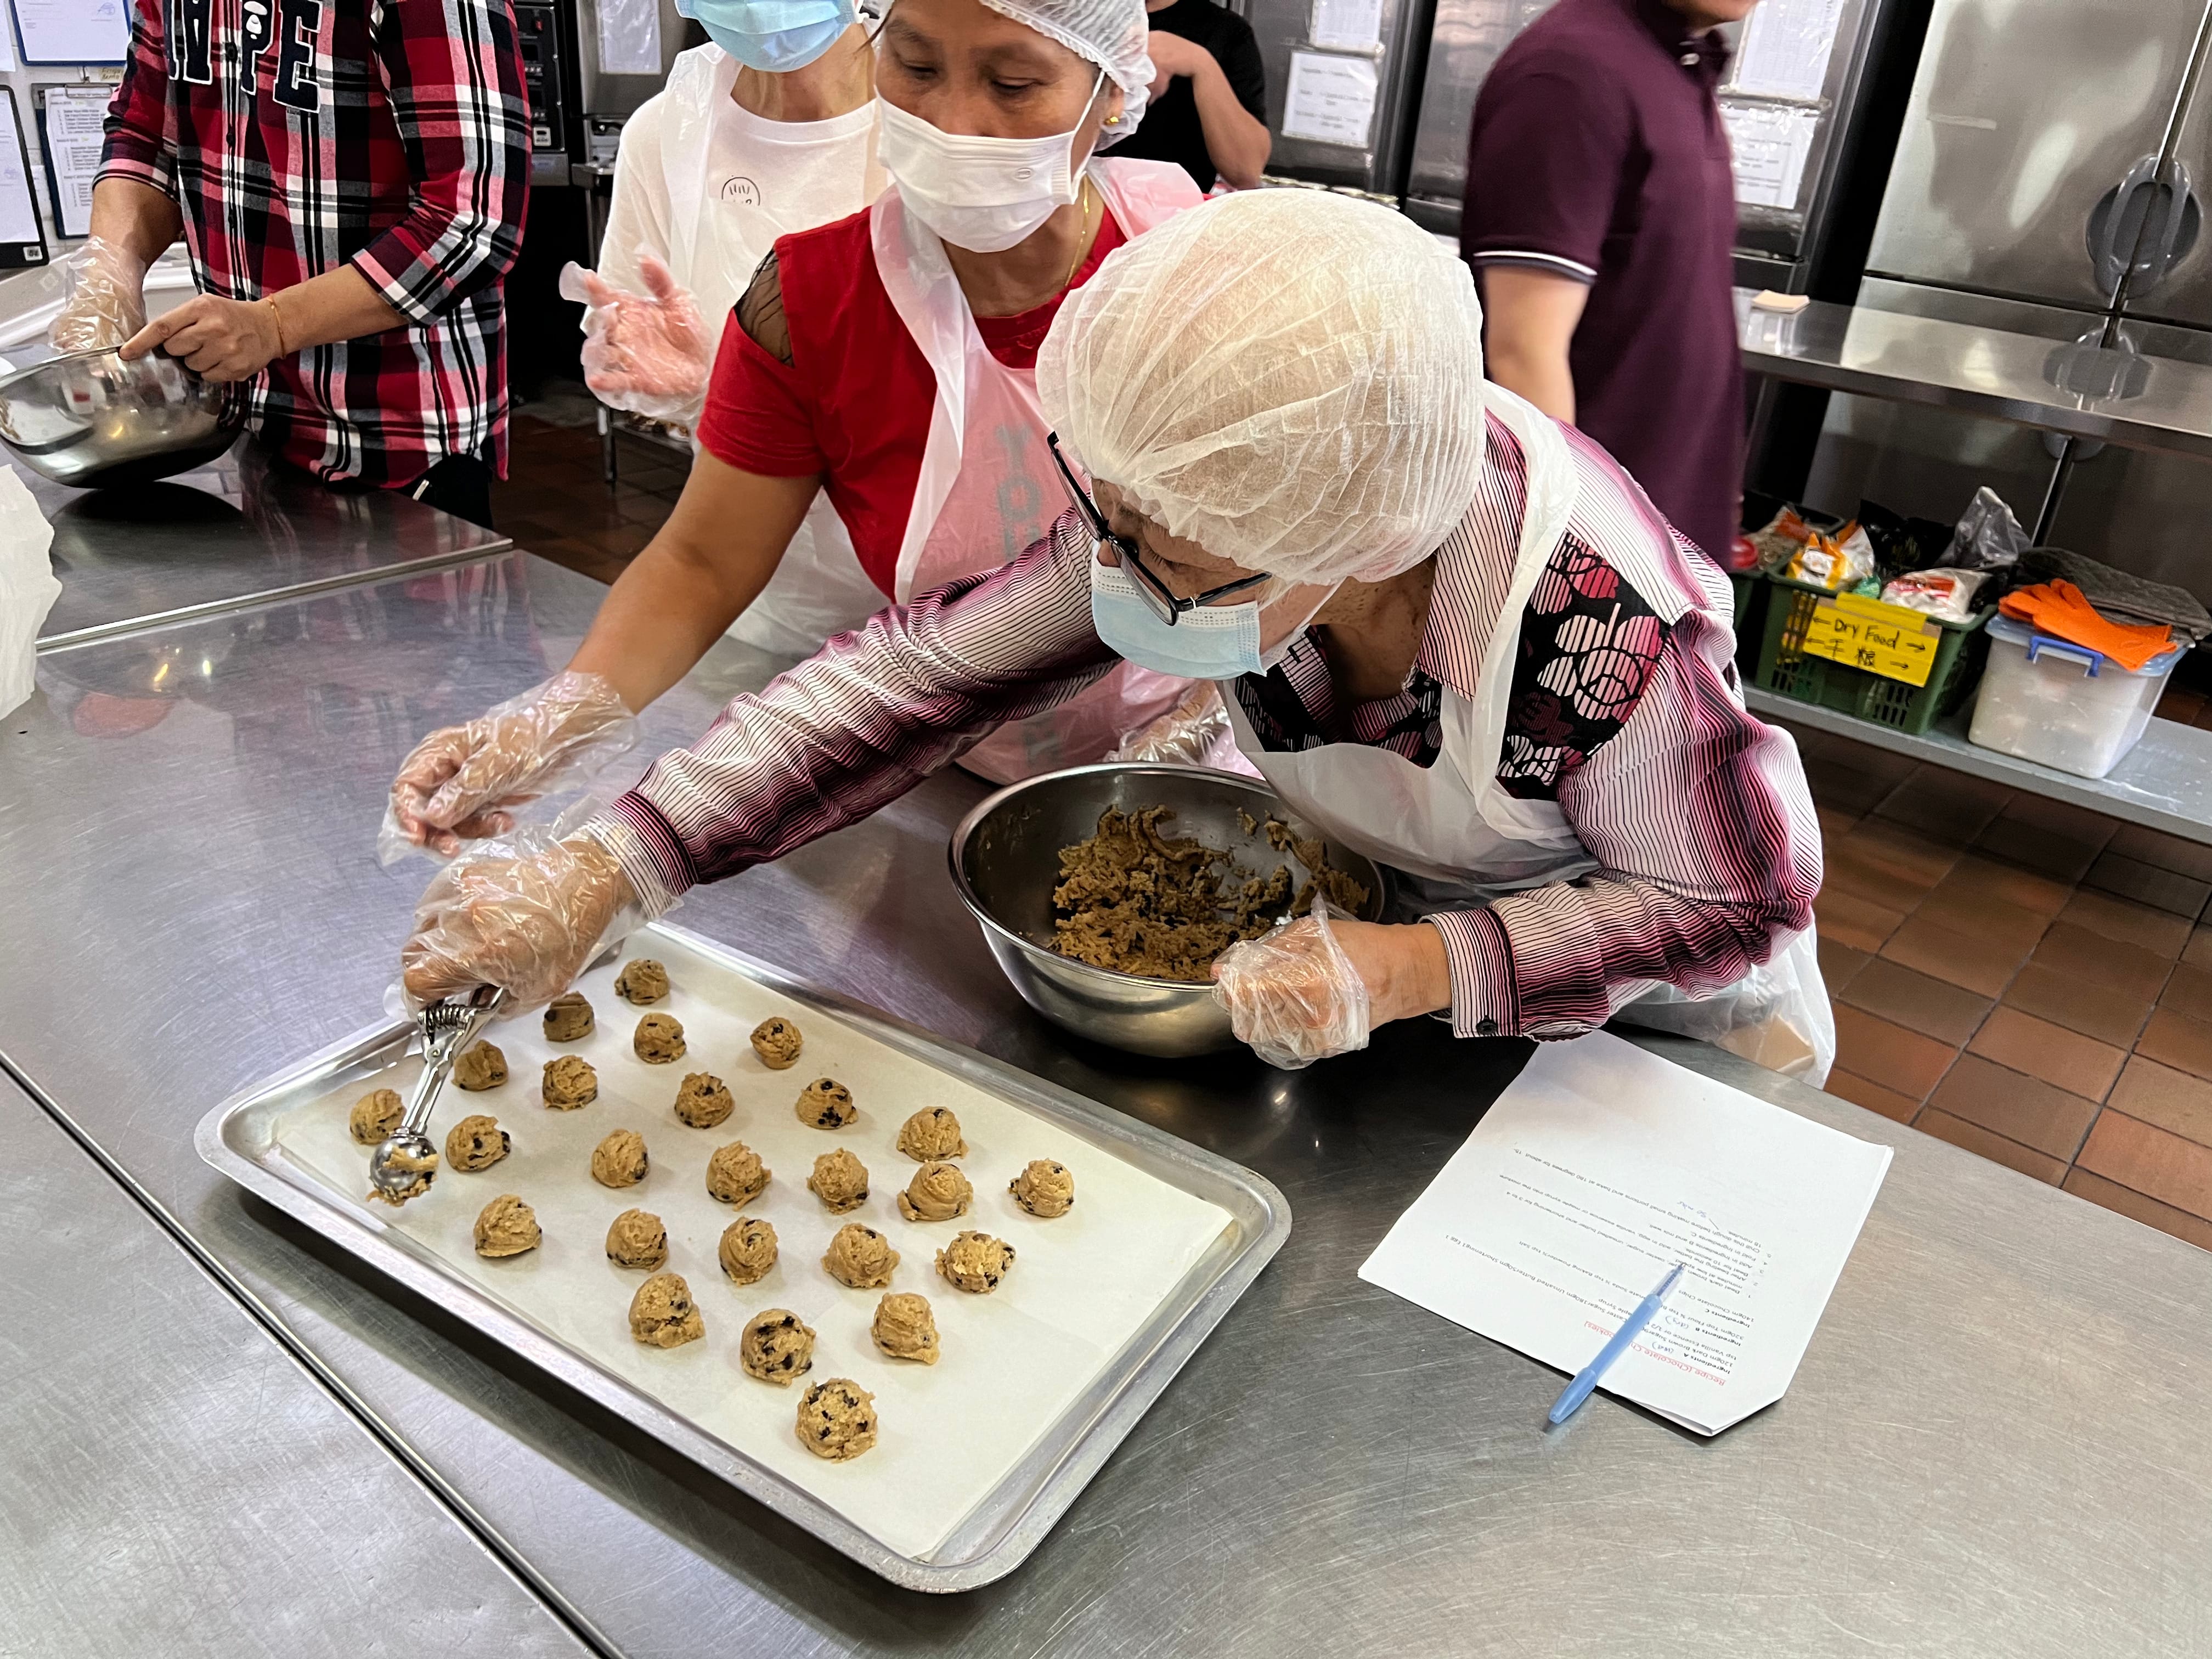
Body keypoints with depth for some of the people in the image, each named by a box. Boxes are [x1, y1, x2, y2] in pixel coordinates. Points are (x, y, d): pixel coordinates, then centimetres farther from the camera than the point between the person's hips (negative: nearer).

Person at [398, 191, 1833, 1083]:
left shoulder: (1595, 623, -42)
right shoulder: (1192, 510, -28)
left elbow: (1743, 904, -26)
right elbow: (925, 672, -26)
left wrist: (1412, 971, -39)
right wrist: (600, 877, -34)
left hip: (1657, 1004, -3)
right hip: (1382, 914, 3)